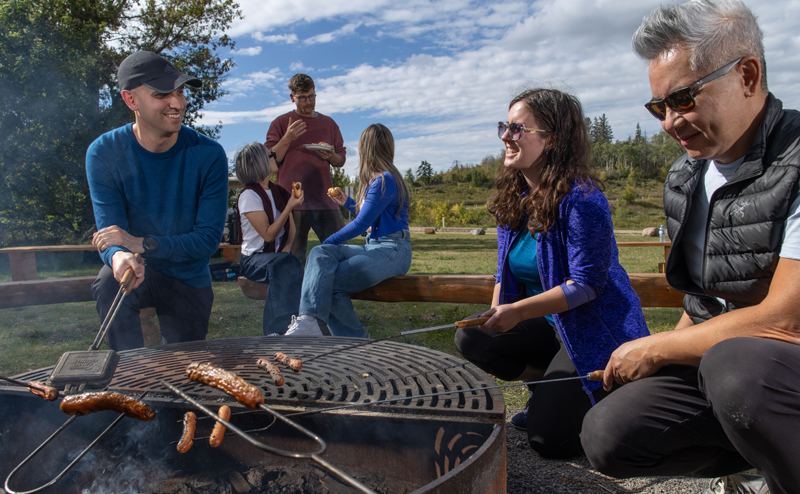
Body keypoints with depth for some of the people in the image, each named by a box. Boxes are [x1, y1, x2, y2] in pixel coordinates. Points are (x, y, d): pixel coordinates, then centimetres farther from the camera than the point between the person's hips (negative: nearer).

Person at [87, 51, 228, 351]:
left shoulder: (208, 154, -17)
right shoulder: (104, 153, -14)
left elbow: (209, 238, -19)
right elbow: (110, 230, -19)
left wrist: (142, 243, -33)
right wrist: (119, 256, -44)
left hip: (190, 280, 1)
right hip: (140, 271, -1)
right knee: (110, 282, -35)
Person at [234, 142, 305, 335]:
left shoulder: (279, 192, 12)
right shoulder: (249, 196, -10)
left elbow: (291, 228, 15)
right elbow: (268, 234, -15)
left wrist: (287, 247, -6)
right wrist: (289, 207, -20)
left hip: (280, 255, 6)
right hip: (254, 259, -6)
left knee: (292, 265, -29)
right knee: (284, 265, -36)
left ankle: (276, 331, -24)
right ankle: (277, 331, -33)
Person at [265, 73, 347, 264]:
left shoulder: (328, 123, 18)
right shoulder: (281, 123, 10)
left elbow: (341, 160, 19)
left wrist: (331, 157, -4)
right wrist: (287, 139, -11)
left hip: (324, 200, 3)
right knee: (293, 257, -3)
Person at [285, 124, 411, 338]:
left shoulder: (385, 181, -13)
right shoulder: (378, 179, 18)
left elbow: (361, 224, -15)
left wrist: (330, 241, -4)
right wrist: (347, 203, 38)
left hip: (392, 252, -9)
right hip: (374, 247, 9)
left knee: (330, 282, -21)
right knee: (320, 253, -14)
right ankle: (309, 319, -28)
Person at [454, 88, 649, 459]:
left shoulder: (582, 200, -22)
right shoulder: (511, 198, 3)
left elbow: (587, 284, -23)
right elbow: (507, 272, 11)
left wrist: (517, 312, -27)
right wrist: (495, 318, -3)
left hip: (598, 332, -7)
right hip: (550, 327, 7)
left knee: (549, 439, -14)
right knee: (469, 338, -11)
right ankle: (550, 386, 6)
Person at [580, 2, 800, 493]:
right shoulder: (684, 178, 7)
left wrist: (655, 349, -13)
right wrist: (668, 352, 3)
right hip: (712, 364, 7)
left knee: (732, 365, -37)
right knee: (608, 435, -12)